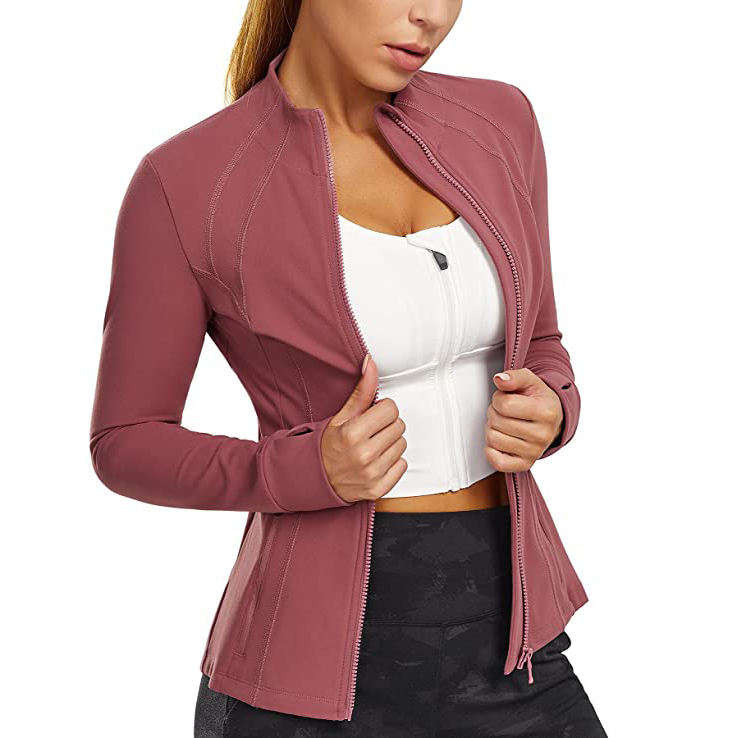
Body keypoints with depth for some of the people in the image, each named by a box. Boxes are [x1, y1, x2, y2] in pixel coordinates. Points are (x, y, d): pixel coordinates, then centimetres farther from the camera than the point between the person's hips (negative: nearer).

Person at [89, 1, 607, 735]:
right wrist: (314, 473, -21)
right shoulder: (187, 185, -10)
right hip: (317, 674, -4)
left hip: (503, 659, 5)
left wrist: (544, 416, -11)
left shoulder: (490, 125, 3)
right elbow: (127, 446, -2)